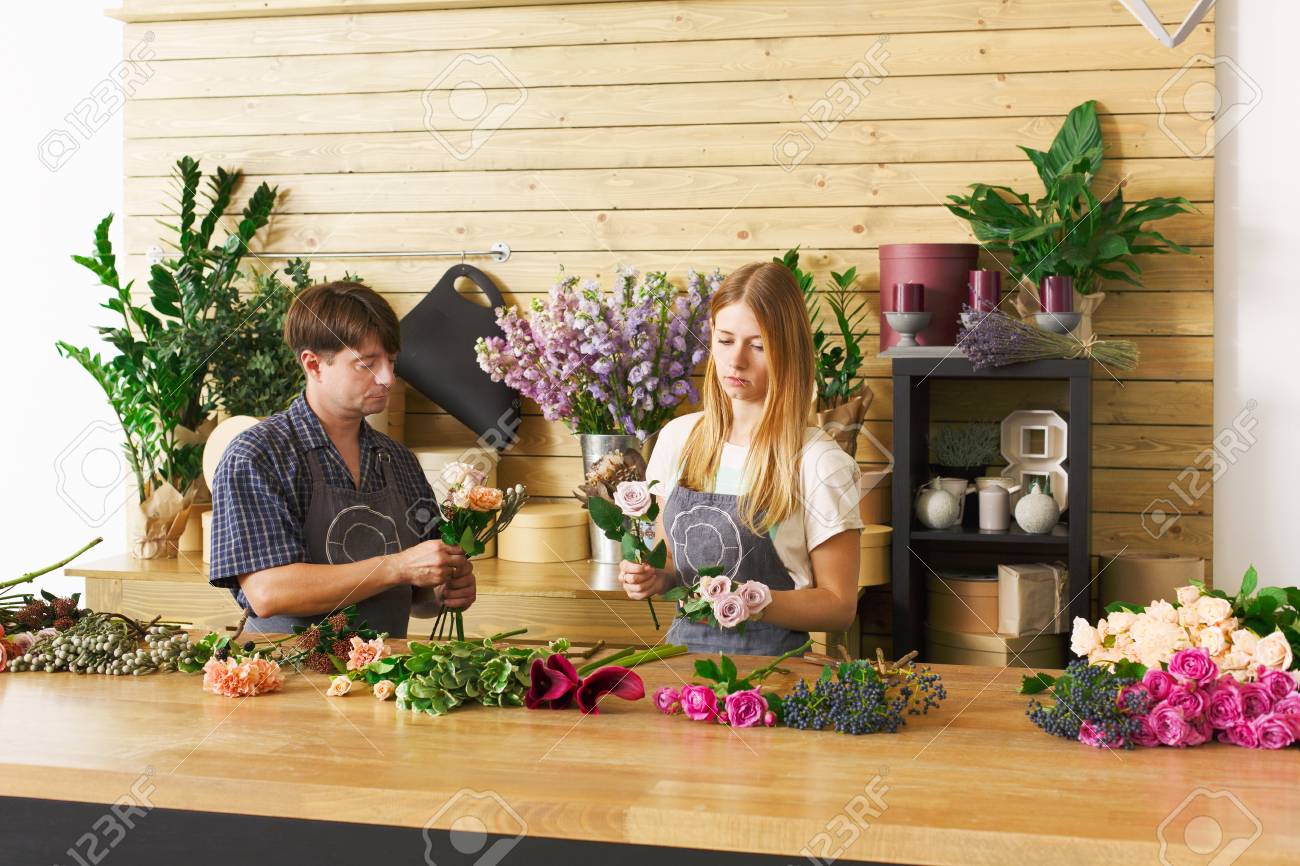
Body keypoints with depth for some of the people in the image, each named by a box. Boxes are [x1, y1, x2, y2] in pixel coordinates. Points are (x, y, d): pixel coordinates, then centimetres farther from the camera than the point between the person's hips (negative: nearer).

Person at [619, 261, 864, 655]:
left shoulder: (818, 462, -7)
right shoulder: (678, 438, 9)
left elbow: (839, 606, -3)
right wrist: (656, 577, -1)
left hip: (770, 655, -4)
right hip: (684, 645, 4)